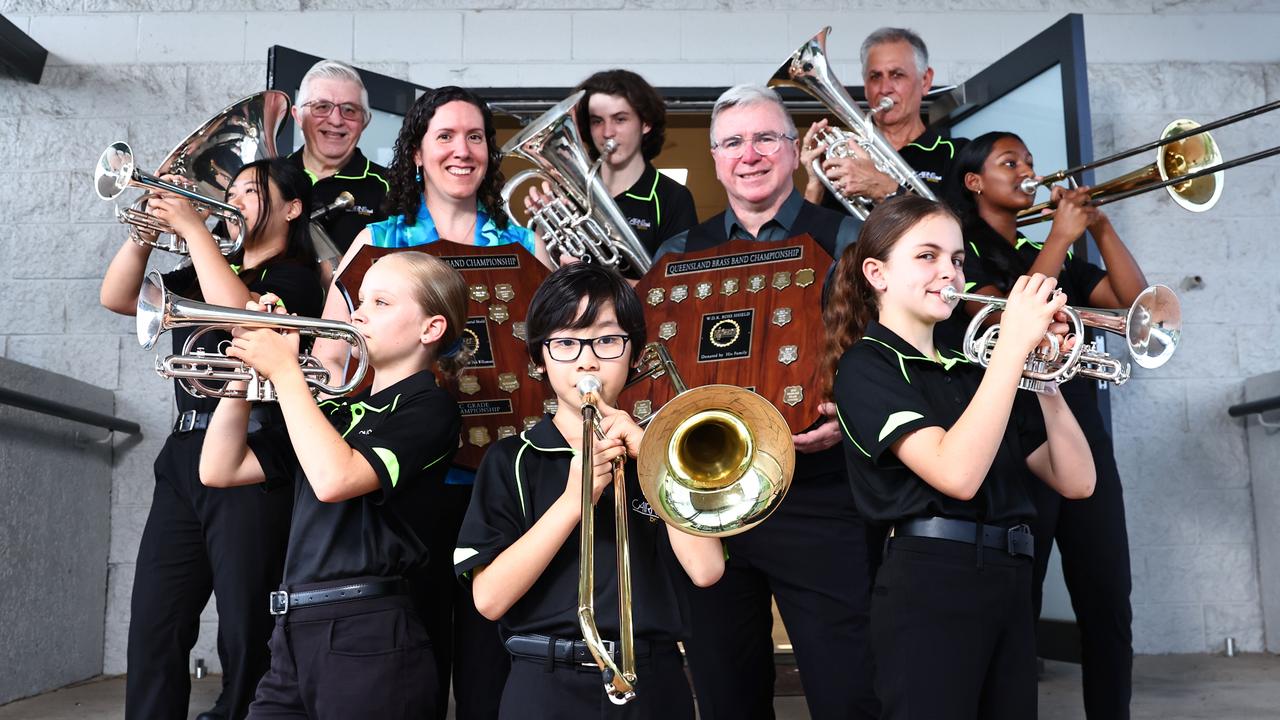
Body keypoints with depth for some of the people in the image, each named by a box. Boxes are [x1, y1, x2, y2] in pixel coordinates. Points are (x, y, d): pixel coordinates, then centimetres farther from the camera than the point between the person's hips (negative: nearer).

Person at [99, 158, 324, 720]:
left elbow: (241, 315, -19)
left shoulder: (298, 276, 0)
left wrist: (194, 228, -12)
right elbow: (118, 297, 16)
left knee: (245, 630, -3)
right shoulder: (204, 273, 22)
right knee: (153, 627, 6)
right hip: (184, 454, 7)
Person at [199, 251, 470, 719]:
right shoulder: (336, 408, 16)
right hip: (294, 633, 7)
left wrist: (285, 370, -13)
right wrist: (250, 366, 2)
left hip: (368, 639, -7)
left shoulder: (428, 408, -6)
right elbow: (219, 470, 12)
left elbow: (333, 479, -23)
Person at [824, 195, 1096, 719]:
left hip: (1010, 586, 7)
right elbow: (957, 473, -22)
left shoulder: (975, 371, 16)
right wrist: (1013, 343, -19)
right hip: (930, 586, -7)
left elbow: (1076, 481, 10)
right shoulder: (866, 365, -5)